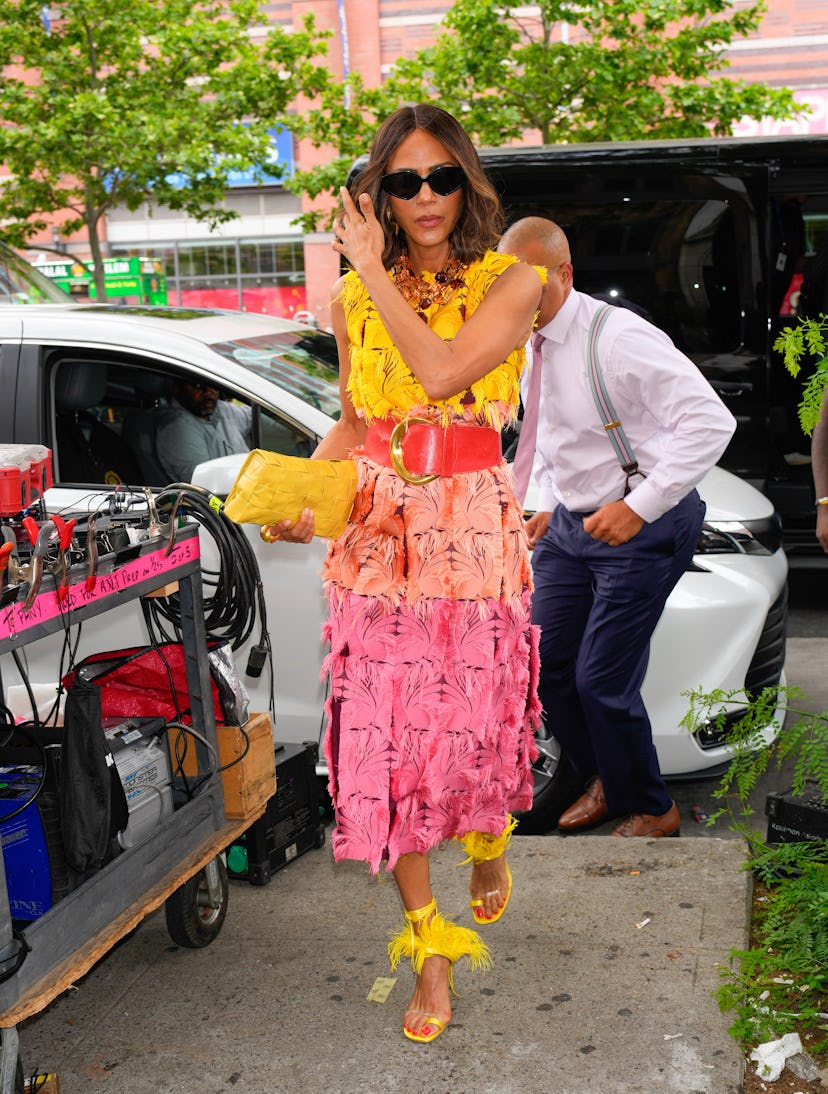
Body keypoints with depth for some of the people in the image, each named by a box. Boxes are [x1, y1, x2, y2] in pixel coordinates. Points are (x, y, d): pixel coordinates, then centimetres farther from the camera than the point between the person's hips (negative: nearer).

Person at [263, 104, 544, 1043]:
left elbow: (443, 372, -20)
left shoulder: (510, 281, -4)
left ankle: (489, 845, 44)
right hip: (379, 530, 3)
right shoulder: (354, 297, 8)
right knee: (387, 730, 0)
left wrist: (374, 271, -14)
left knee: (475, 718, 6)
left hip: (473, 524, -2)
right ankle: (428, 947, 15)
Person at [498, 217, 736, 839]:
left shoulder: (618, 338, -20)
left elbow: (710, 421, -25)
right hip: (570, 524, 8)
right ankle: (603, 781, 33)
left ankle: (650, 810, 16)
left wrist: (639, 507, -26)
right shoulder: (529, 346, 6)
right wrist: (552, 506, 14)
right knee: (545, 666, 8)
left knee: (600, 681, -8)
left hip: (640, 528, -8)